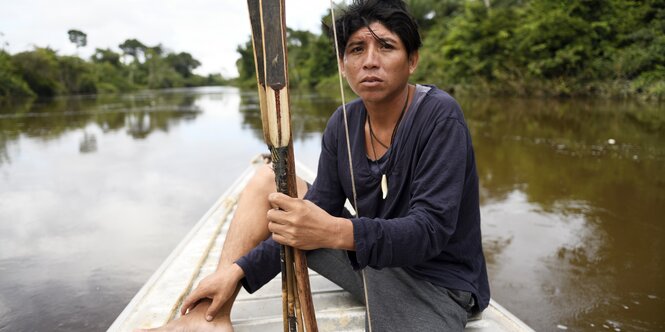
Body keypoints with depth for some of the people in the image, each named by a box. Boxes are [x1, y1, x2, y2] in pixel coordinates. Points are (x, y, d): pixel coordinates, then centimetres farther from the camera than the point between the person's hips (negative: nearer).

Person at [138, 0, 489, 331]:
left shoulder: (440, 117, -20)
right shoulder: (342, 125, -3)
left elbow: (431, 230, -26)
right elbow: (315, 214, 1)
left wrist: (336, 231, -41)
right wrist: (240, 269, -6)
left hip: (434, 280, -5)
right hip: (367, 257, 6)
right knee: (268, 182, 1)